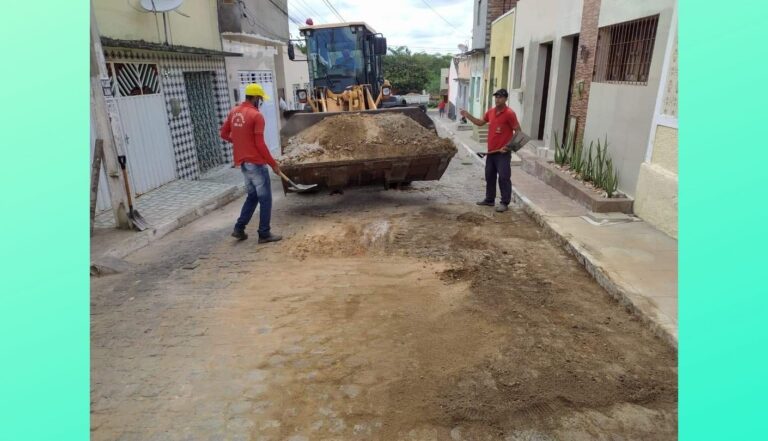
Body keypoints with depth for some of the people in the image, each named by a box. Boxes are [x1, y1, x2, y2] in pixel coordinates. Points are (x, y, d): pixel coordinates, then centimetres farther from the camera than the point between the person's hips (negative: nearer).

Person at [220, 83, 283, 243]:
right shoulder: (256, 115, -15)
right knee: (265, 198, 2)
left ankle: (239, 228, 19)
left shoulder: (233, 112, 8)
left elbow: (224, 134, 15)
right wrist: (273, 164, -10)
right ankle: (264, 234, 6)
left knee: (252, 196, 20)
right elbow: (260, 144, -17)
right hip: (256, 162, -8)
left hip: (242, 162, 8)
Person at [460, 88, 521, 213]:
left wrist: (509, 146, -19)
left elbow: (518, 131, -12)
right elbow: (480, 122, 25)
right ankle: (489, 199, 24)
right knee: (489, 176, 13)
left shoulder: (509, 113, -12)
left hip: (503, 152, -8)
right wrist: (468, 116, 16)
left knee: (504, 178, -5)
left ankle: (505, 203, 1)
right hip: (491, 151, 8)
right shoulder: (491, 112, 10)